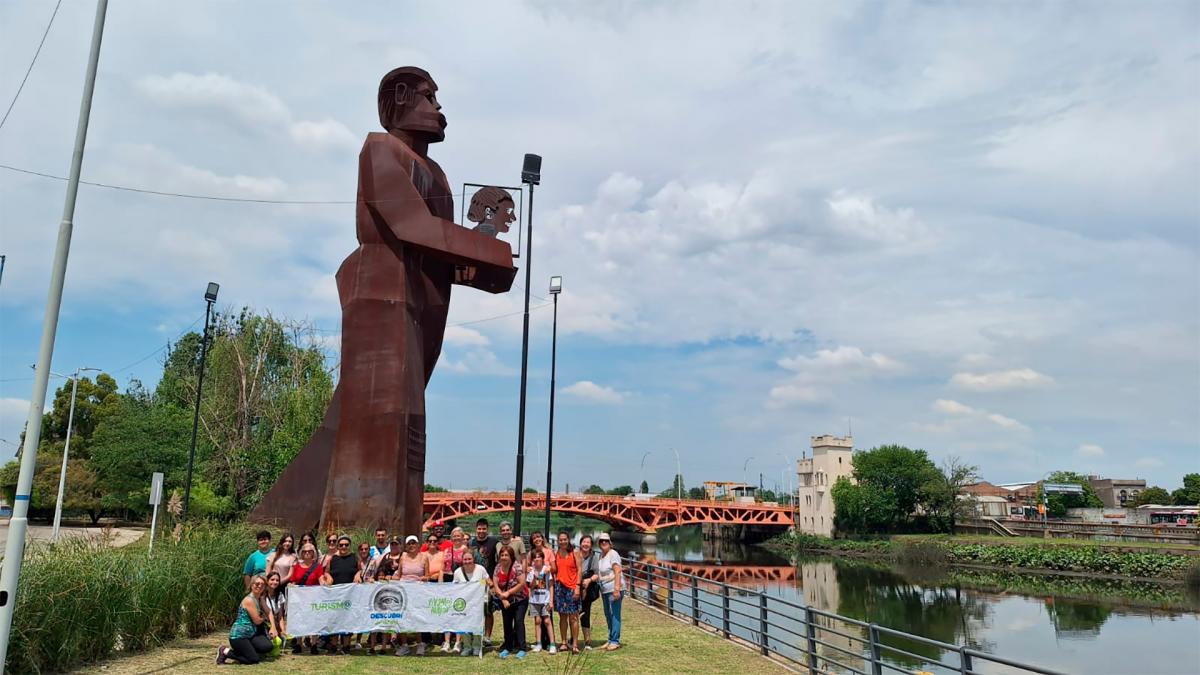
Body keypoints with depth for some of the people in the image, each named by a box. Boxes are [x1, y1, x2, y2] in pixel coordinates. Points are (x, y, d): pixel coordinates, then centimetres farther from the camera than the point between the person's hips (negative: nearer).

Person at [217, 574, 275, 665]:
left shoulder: (260, 599, 11)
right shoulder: (249, 600, -17)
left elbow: (268, 612, 15)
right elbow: (257, 621, -15)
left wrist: (273, 628, 2)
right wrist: (264, 618, 7)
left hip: (250, 634, 9)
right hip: (238, 636, -8)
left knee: (268, 647, -9)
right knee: (254, 659, -10)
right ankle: (225, 652, 2)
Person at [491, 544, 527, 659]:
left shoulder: (517, 566, -17)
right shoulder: (498, 568, -4)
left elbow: (522, 584, -20)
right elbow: (495, 585, -5)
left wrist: (508, 593, -18)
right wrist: (503, 599, -15)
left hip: (520, 599, -4)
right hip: (505, 601, 5)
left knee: (519, 621, -13)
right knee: (507, 623, 8)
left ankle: (521, 649, -10)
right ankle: (507, 648, 19)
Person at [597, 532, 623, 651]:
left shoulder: (613, 554, -10)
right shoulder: (601, 555, 15)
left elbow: (617, 571, -17)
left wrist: (617, 589, -24)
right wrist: (600, 589, 16)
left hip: (613, 589, -9)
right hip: (605, 590, 9)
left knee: (615, 615, -6)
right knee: (608, 615, 13)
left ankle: (615, 641, -2)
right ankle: (610, 640, 21)